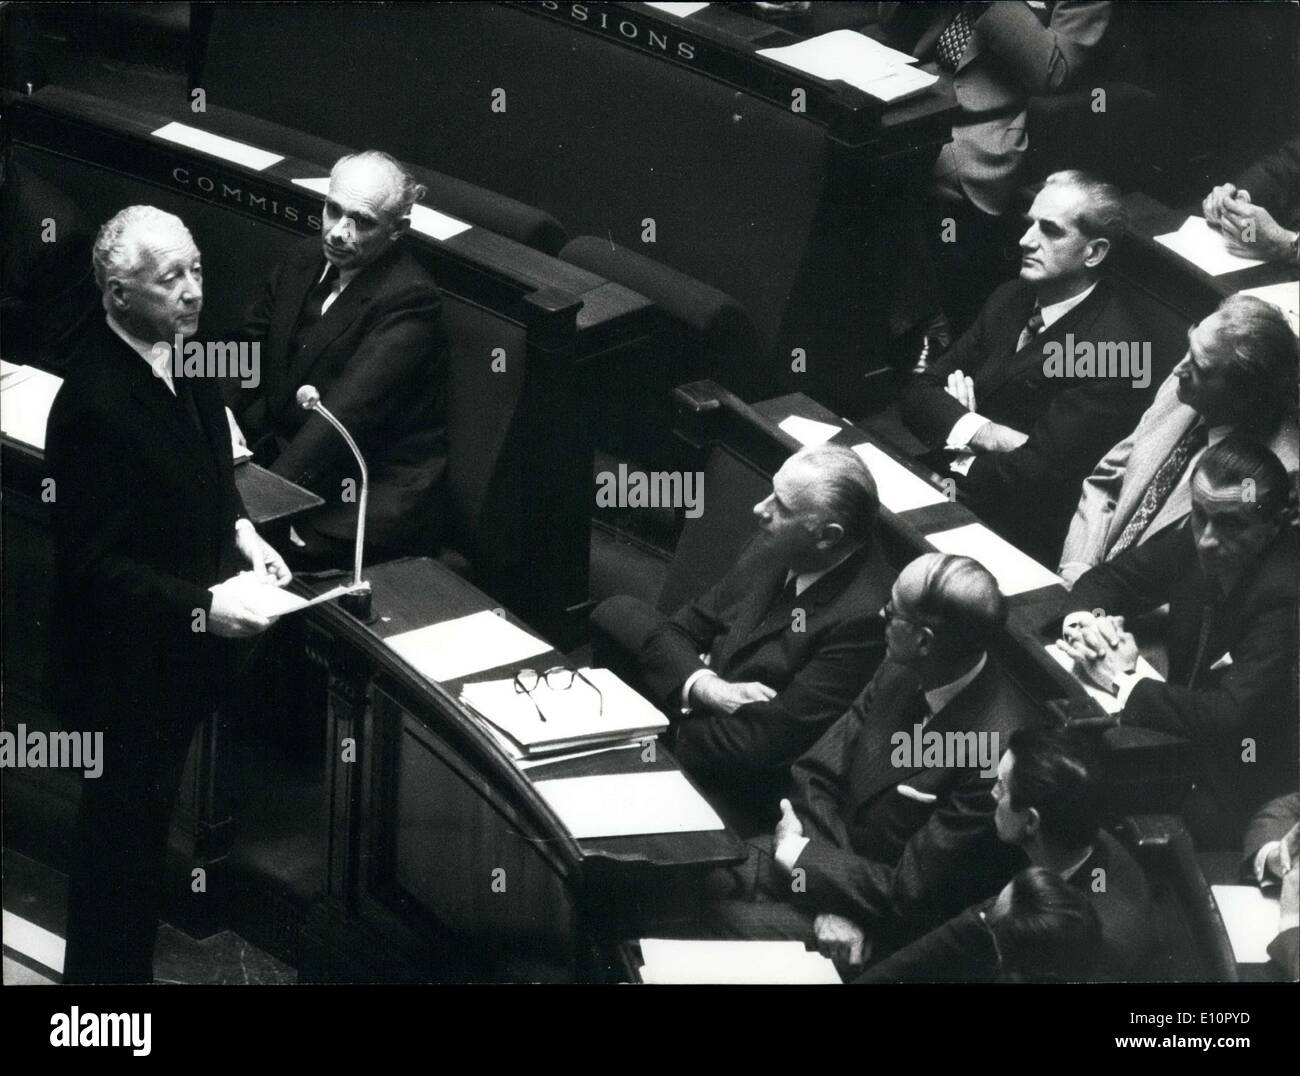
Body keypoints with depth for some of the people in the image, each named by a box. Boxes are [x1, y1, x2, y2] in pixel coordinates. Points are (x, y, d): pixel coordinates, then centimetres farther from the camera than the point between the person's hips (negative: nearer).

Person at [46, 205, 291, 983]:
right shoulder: (96, 402, -28)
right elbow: (92, 562, -25)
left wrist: (241, 532, 0)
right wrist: (200, 608, -27)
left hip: (180, 645, 8)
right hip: (129, 659, -8)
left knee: (151, 810, 24)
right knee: (123, 824, 7)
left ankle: (129, 954, 43)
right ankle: (107, 968, 25)